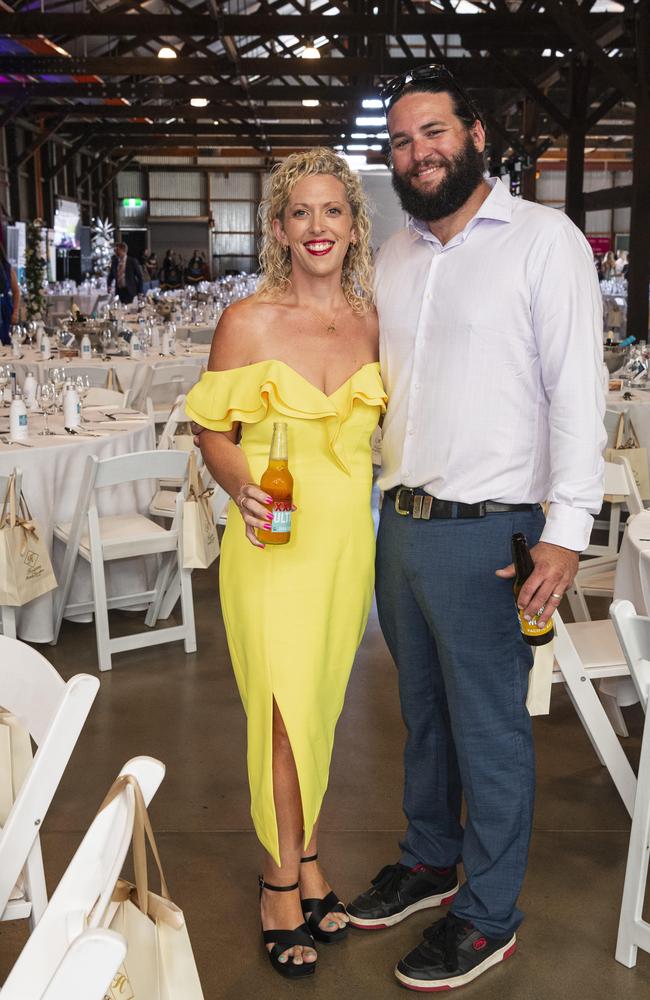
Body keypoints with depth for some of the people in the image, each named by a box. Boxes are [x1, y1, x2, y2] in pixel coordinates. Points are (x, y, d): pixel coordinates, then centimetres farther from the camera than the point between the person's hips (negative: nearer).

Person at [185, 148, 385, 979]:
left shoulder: (371, 320, 3)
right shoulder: (248, 322, -8)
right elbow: (214, 433, -5)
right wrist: (241, 484, -23)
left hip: (346, 537, 4)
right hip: (273, 539, -4)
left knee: (320, 705, 16)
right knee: (284, 712, 2)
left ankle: (304, 855, 35)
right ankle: (284, 874, 24)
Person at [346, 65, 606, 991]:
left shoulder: (543, 239, -8)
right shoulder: (393, 256, 11)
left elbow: (577, 390, -13)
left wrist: (565, 531, -18)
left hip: (485, 532, -6)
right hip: (401, 522, 6)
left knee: (489, 730, 6)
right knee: (424, 709, 20)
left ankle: (489, 915, 23)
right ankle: (431, 860, 39)